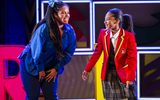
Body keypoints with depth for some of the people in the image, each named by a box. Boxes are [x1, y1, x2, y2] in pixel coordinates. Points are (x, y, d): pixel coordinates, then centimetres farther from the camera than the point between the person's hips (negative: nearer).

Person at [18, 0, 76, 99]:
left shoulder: (69, 31, -11)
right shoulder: (43, 29, -27)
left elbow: (69, 52, -4)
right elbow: (37, 51, -22)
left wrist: (57, 68, -5)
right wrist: (40, 69, -11)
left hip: (51, 68, 5)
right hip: (32, 66, -4)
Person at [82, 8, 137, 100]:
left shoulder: (129, 36, -12)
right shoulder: (103, 34, 0)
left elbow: (132, 58, -12)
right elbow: (97, 53, 8)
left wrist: (130, 77, -21)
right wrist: (87, 69, 6)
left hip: (123, 74, -4)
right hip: (108, 74, 4)